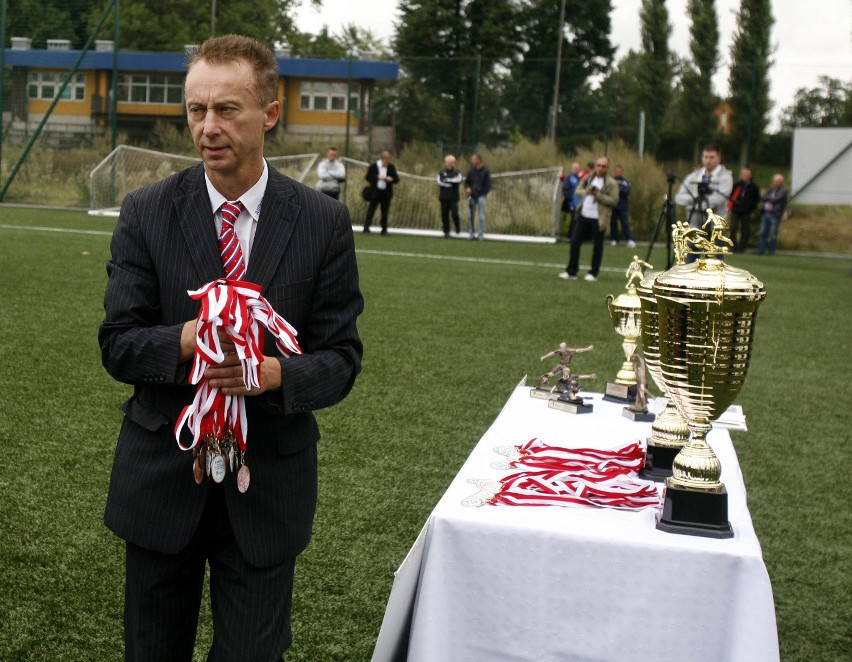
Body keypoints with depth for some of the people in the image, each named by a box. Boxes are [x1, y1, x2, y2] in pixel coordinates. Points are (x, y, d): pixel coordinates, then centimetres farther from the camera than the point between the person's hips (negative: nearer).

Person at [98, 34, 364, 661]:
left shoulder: (324, 222, -5)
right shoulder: (146, 211, -3)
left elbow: (341, 357, -3)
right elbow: (117, 345, -4)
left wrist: (276, 373, -25)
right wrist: (188, 340, -26)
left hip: (269, 485, -1)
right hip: (161, 475, 1)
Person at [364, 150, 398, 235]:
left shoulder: (391, 167, 5)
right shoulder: (373, 166, -1)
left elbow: (396, 179, 6)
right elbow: (368, 177, -3)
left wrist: (391, 179, -15)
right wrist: (377, 177, -15)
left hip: (386, 193, 2)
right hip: (375, 192, -2)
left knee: (385, 212, 5)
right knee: (371, 210, -2)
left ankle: (384, 229, 10)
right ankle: (366, 227, 2)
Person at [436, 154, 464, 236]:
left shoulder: (457, 173, 8)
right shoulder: (441, 173, 12)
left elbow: (459, 180, -12)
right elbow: (439, 181, -7)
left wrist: (447, 180, -9)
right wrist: (452, 181, -10)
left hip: (453, 198, -2)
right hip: (444, 198, 2)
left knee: (455, 214, -11)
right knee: (444, 215, 0)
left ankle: (458, 228, 15)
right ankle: (446, 231, 8)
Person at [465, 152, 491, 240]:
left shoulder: (486, 171, -1)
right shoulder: (471, 171, 12)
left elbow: (488, 185, -2)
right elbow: (467, 182, 20)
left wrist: (483, 194, -12)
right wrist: (467, 188, -1)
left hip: (481, 196, -4)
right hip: (472, 196, 4)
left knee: (481, 216, -5)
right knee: (470, 216, 4)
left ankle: (481, 234, -3)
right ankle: (471, 233, 10)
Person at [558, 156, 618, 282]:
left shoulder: (611, 183, -5)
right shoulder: (588, 178, 11)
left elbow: (614, 200, -12)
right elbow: (578, 190, 13)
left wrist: (597, 194, -18)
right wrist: (586, 192, -9)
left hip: (598, 219, -5)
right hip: (584, 216, 5)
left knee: (597, 246, 3)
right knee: (575, 242, 3)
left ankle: (593, 273, 13)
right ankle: (571, 271, 10)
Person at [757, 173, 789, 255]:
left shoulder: (783, 191, -3)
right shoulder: (771, 189, 18)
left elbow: (776, 199, -15)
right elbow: (763, 198, 8)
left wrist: (768, 199, 1)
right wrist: (771, 198, -7)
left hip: (775, 215, -6)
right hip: (765, 213, 6)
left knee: (773, 234, -3)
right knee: (763, 232, 4)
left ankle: (771, 250, 4)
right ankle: (761, 249, 6)